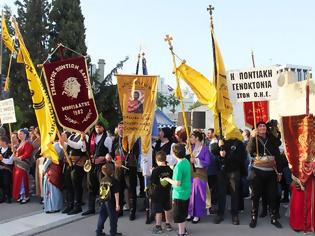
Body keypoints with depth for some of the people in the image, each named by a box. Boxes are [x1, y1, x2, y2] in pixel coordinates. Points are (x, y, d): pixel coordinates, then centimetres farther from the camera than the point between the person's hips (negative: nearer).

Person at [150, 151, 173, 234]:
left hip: (158, 193, -5)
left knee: (158, 211, 5)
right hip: (167, 193, 5)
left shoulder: (156, 170, -19)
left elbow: (152, 182, -17)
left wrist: (152, 173, -5)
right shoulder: (169, 169, -5)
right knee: (167, 209, 18)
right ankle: (168, 224, 30)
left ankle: (158, 227, 14)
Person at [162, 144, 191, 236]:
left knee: (179, 215, 7)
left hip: (179, 194, -8)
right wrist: (173, 169, 15)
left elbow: (177, 183, -26)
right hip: (187, 192, 8)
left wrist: (167, 179, -13)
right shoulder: (187, 161, -1)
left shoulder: (179, 166, -26)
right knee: (183, 213, 24)